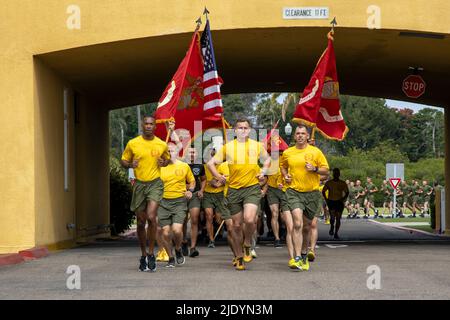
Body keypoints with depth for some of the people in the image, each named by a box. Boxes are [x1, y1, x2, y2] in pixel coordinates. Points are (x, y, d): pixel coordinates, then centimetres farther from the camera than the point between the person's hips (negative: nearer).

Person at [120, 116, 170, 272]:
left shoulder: (162, 145, 2)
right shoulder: (132, 143, 0)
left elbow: (167, 159, 20)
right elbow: (123, 160, 10)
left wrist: (163, 163, -4)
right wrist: (130, 164, -13)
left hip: (155, 183, -1)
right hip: (139, 184, 2)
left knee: (151, 217, -20)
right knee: (140, 222, 8)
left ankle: (151, 254, -8)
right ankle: (143, 255, 24)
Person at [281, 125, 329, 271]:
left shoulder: (316, 152, 1)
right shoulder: (287, 153, 5)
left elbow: (326, 170, 4)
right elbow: (283, 166, 25)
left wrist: (315, 169, -14)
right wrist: (285, 175, 5)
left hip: (312, 193, 1)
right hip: (294, 192, -1)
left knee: (307, 227, 13)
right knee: (297, 224, -19)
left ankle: (304, 255, 34)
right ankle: (297, 258, -21)